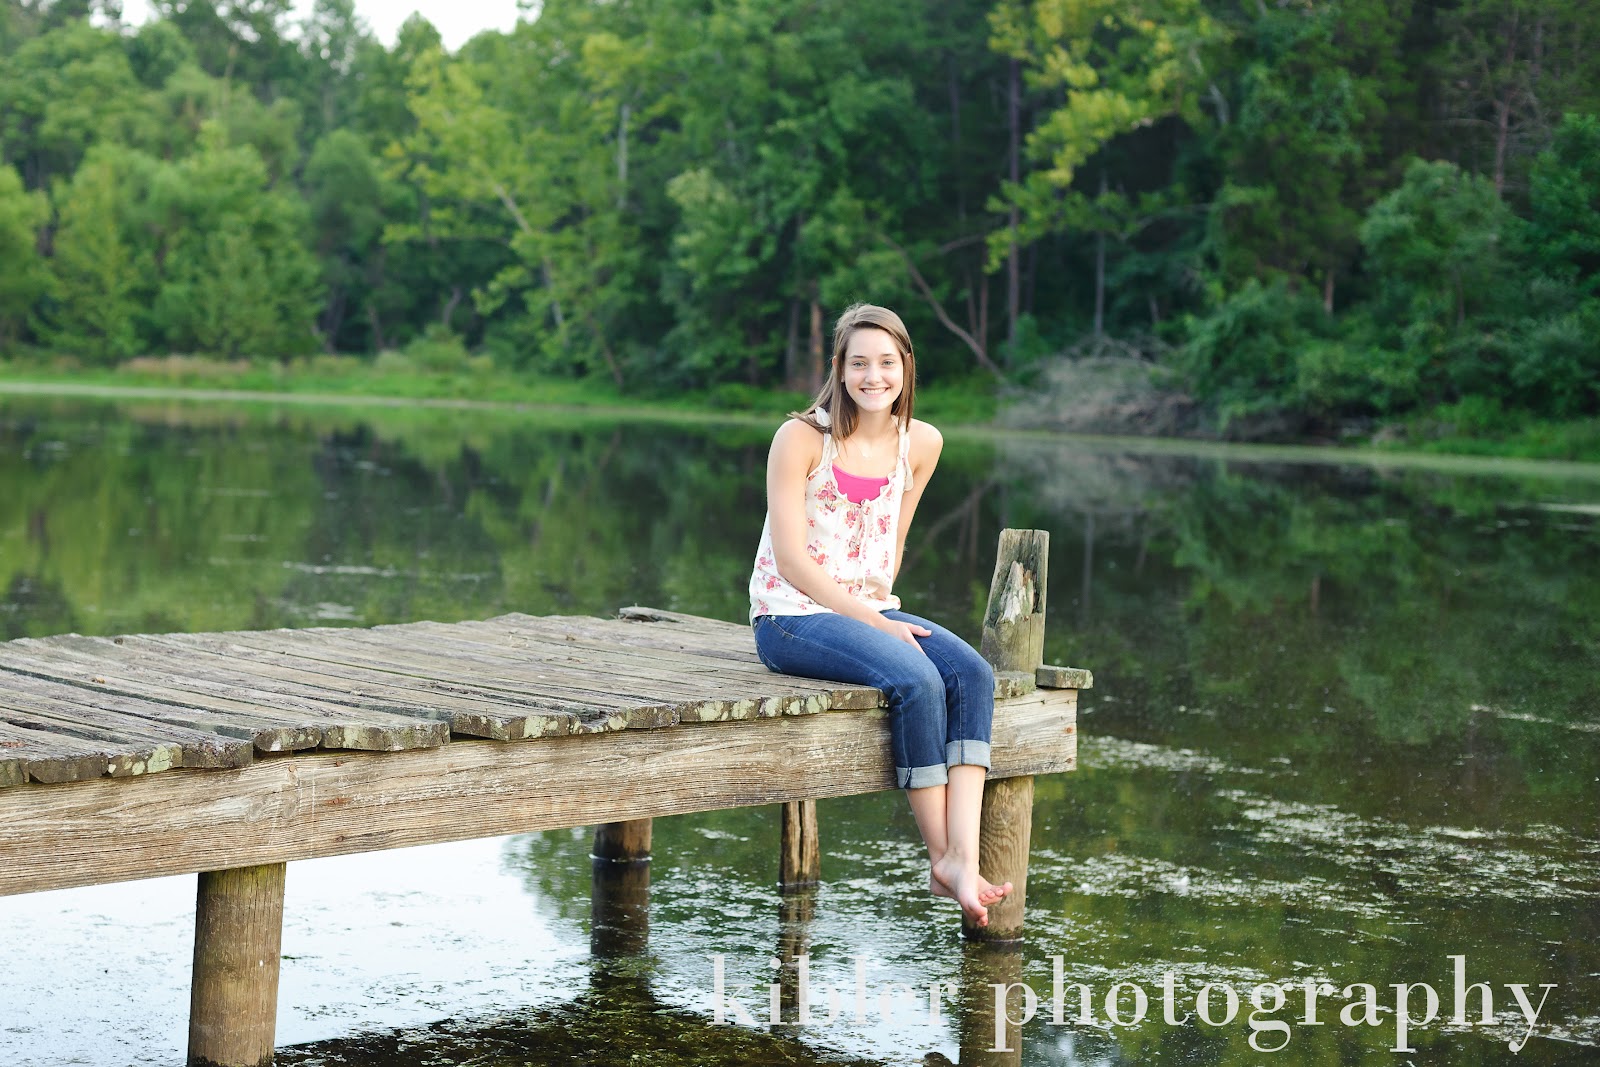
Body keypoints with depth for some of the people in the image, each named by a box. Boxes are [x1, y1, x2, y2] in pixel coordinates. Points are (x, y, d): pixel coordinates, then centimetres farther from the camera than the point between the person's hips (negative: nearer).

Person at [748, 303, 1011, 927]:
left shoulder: (921, 444, 5)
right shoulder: (802, 437, -11)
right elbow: (791, 558, -13)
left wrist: (882, 611, 0)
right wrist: (872, 620, -16)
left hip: (872, 612, 6)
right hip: (791, 616, -6)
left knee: (972, 675, -23)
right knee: (916, 681, -30)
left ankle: (963, 857, -32)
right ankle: (941, 858, -19)